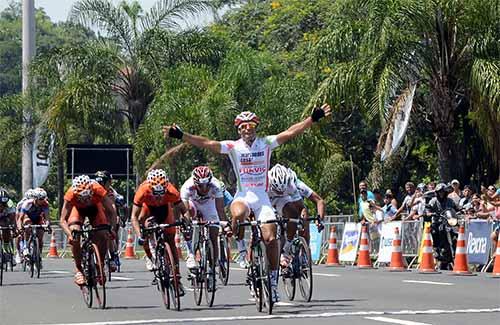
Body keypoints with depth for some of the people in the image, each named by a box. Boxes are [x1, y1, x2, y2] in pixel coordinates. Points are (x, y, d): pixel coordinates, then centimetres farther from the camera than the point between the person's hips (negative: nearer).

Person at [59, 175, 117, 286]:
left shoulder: (98, 190, -40)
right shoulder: (71, 194, -39)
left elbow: (111, 212, -34)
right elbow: (63, 220, -38)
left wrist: (111, 228, -51)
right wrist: (69, 234, -55)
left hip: (95, 207, 0)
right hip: (78, 209, 0)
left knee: (103, 235, -19)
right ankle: (79, 269, -11)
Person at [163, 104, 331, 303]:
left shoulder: (266, 143, 2)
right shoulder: (233, 147, -1)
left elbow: (290, 133, -4)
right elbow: (207, 143, -9)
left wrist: (313, 118, -13)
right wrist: (181, 136, -19)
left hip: (262, 197, 1)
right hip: (243, 196, -1)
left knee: (270, 238, -9)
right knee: (238, 214, -37)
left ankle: (273, 280, 5)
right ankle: (241, 247, -10)